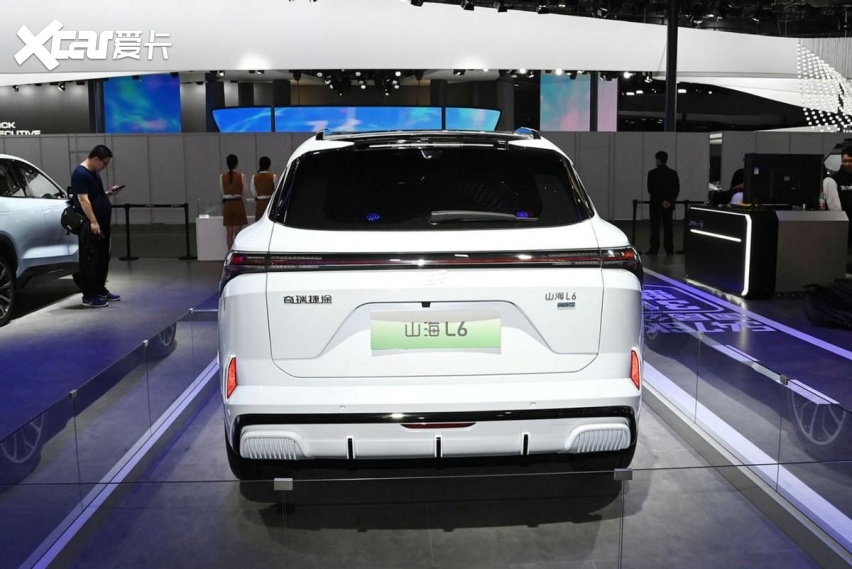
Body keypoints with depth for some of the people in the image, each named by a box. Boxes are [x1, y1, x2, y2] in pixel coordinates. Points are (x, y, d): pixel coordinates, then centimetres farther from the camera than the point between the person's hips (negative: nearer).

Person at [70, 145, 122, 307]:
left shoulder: (94, 173, 16)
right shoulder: (80, 174, -13)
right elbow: (83, 199, -21)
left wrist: (108, 193, 10)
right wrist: (93, 222, -26)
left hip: (102, 224, 10)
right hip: (90, 225, -10)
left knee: (103, 259, 15)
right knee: (89, 260, -6)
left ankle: (100, 290, 25)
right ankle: (89, 296, -4)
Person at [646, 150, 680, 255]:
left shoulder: (652, 173, -7)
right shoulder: (673, 173, 4)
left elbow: (651, 189, -12)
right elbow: (677, 189, -1)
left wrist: (661, 201, -11)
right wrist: (670, 201, -5)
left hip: (656, 204, -3)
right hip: (669, 204, 3)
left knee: (655, 227, 1)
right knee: (668, 227, 7)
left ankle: (654, 249, -1)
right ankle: (669, 250, 6)